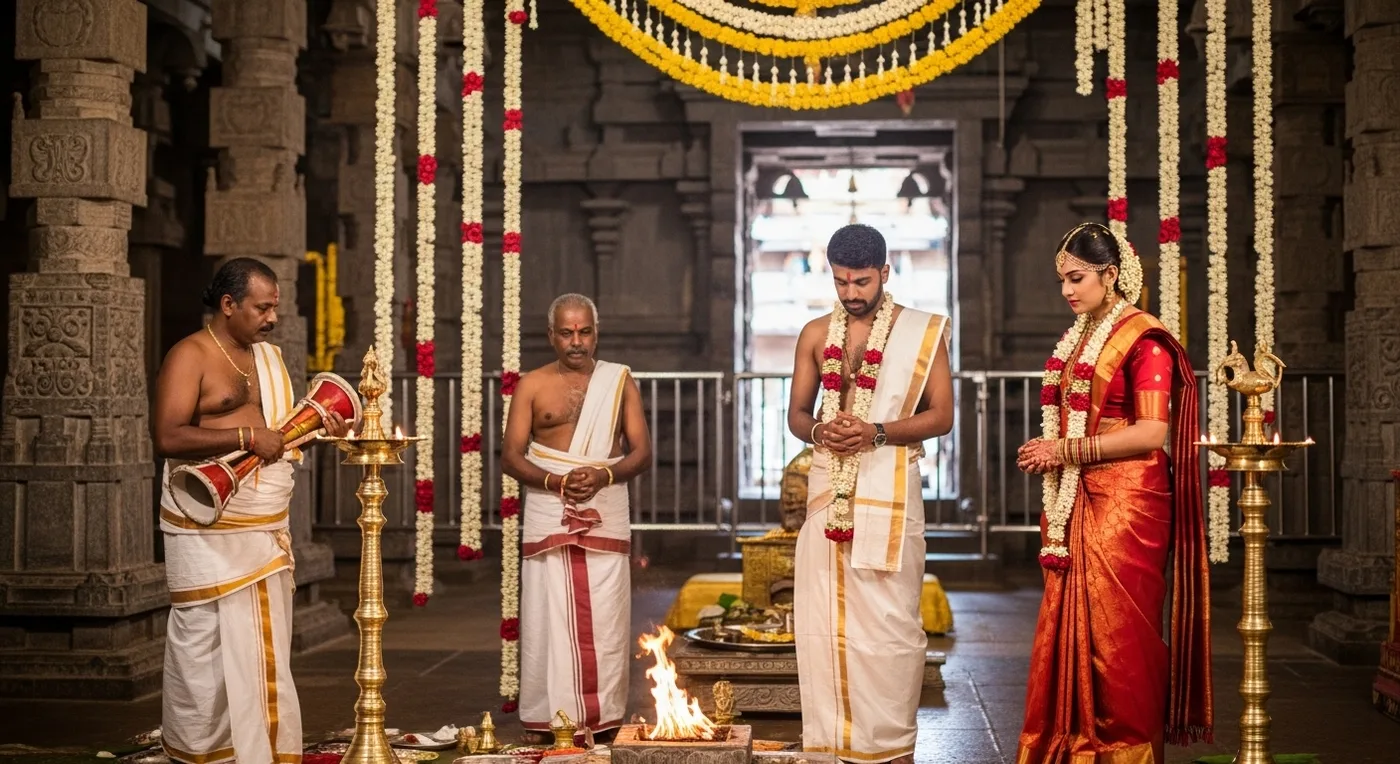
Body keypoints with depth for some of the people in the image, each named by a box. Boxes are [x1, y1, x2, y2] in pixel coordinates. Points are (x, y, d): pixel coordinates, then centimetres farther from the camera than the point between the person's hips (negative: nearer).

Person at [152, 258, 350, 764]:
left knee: (266, 650, 8)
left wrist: (319, 428, 4)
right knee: (211, 649, -3)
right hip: (210, 534, -7)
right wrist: (247, 438, -22)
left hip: (268, 530, 7)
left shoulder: (269, 355, 17)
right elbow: (167, 438, -18)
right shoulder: (191, 356, -7)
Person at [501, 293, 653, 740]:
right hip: (548, 517, 0)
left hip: (607, 517, 1)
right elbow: (510, 457, 3)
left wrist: (603, 475, -12)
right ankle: (550, 718, 0)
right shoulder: (532, 386, 8)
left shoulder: (619, 380, 10)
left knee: (604, 621, -3)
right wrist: (556, 481, -14)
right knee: (548, 619, -4)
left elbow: (642, 452, 7)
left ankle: (603, 717, 3)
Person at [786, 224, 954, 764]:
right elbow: (796, 414, 16)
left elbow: (941, 415, -1)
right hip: (827, 489, 4)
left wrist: (877, 431, -15)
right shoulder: (815, 335, 11)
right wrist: (818, 430, -8)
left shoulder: (922, 331, 1)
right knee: (821, 617, 2)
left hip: (889, 490, -3)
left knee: (888, 618, -4)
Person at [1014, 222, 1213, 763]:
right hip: (1074, 503, 8)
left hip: (1126, 501, -8)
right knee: (1070, 627, 6)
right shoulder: (1076, 341, 16)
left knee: (1117, 632, -4)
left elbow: (1151, 432, -16)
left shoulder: (1143, 339, -8)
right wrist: (1049, 451, 7)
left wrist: (1069, 450, -14)